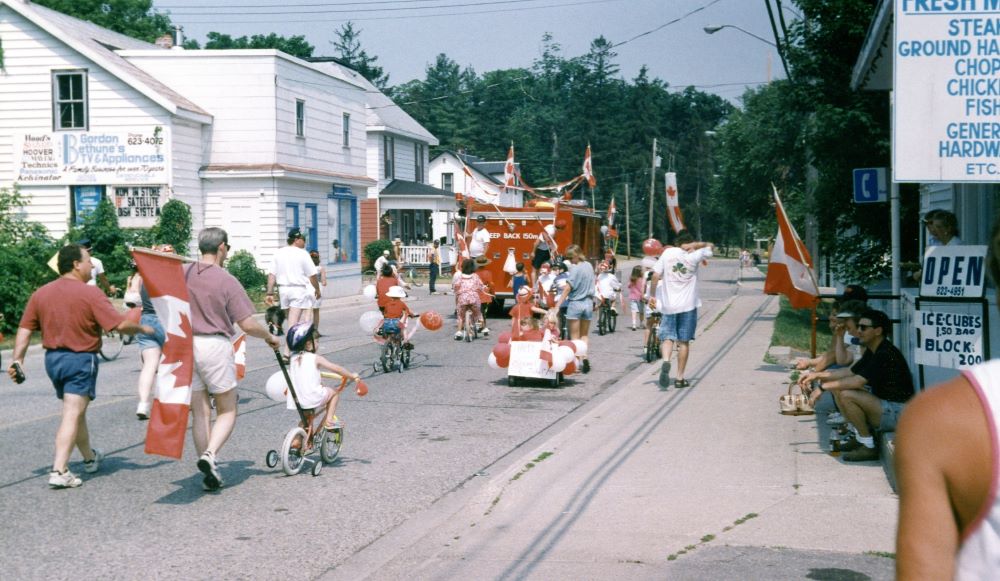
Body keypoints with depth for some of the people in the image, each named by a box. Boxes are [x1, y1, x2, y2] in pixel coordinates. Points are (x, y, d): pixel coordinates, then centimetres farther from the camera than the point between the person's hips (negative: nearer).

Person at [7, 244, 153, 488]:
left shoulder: (40, 293, 5)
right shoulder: (90, 293, -13)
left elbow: (25, 329, 2)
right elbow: (120, 325, -17)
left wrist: (17, 360, 2)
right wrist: (141, 328, 0)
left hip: (52, 358, 7)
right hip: (81, 359, -7)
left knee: (75, 411, 22)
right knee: (72, 415, -5)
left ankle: (90, 458, 39)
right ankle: (59, 471, -13)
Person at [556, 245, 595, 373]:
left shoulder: (575, 268, -16)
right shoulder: (589, 266, 4)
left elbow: (567, 289, -20)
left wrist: (558, 305, -21)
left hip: (575, 303, -6)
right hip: (588, 303, 6)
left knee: (575, 336, 4)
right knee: (585, 335, 15)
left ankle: (576, 363, 0)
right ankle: (585, 357, -4)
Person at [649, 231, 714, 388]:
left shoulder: (667, 253, -1)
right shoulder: (694, 257, -4)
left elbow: (656, 275, -4)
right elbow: (710, 246, 11)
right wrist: (695, 245, -2)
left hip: (668, 304, 1)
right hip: (688, 305, 0)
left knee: (667, 337, 5)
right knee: (684, 342, 8)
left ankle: (666, 362, -26)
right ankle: (680, 378, 10)